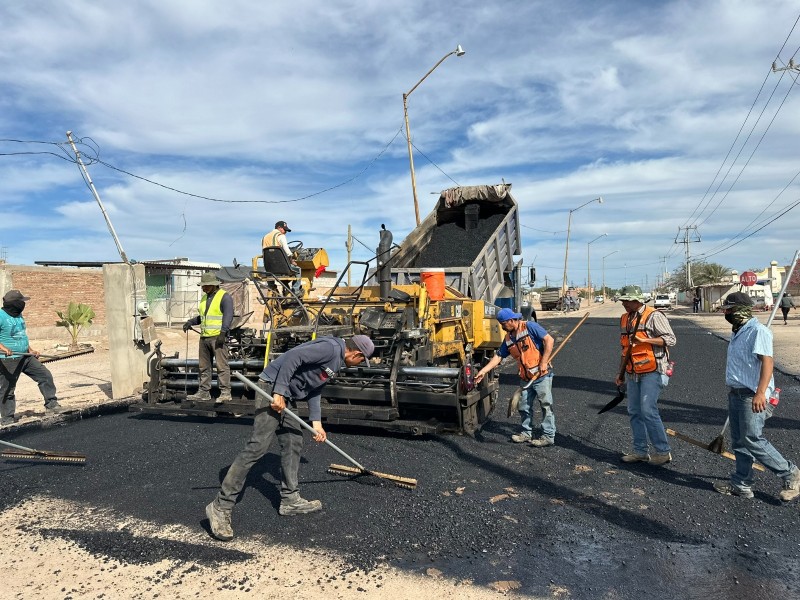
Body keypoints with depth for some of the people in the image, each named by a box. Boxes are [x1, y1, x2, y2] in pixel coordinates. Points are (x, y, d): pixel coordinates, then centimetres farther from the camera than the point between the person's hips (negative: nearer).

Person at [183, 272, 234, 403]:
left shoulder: (224, 296, -6)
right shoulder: (204, 297, 20)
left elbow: (228, 316, -14)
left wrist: (223, 332, -22)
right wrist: (190, 322, 12)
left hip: (218, 337, -8)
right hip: (204, 337, 8)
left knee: (221, 366, -8)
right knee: (204, 367, 11)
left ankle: (225, 393, -5)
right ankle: (204, 392, 18)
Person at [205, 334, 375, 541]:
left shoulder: (336, 360, 19)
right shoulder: (331, 348, -13)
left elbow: (314, 389, 21)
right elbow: (293, 357, -22)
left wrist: (316, 422, 14)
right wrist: (279, 393, -23)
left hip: (285, 395, 11)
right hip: (273, 387, -11)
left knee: (293, 443, 14)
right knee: (258, 446, -13)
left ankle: (290, 499, 25)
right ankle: (220, 507, -9)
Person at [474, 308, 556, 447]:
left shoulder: (529, 327, -12)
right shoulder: (508, 338, 9)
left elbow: (549, 340, -16)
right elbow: (498, 356, 14)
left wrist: (544, 362, -20)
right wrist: (483, 372, 8)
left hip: (542, 375, -7)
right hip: (526, 378, 7)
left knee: (546, 405, 0)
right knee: (524, 407, 12)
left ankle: (548, 436, 8)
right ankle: (526, 433, 27)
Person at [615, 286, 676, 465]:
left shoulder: (654, 316, -9)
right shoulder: (624, 319, 14)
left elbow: (671, 339, -15)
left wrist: (644, 340, -26)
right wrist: (621, 372, 22)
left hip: (652, 371, -8)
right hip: (633, 373, 8)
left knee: (648, 410, -11)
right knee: (634, 412, 9)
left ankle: (663, 452, 2)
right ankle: (641, 451, 19)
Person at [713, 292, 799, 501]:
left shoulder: (758, 331, -15)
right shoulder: (738, 332, 16)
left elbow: (767, 362, -24)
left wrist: (760, 393, -33)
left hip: (752, 396, -10)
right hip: (736, 393, 10)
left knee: (752, 441, -8)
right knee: (739, 442, 12)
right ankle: (741, 484, 19)